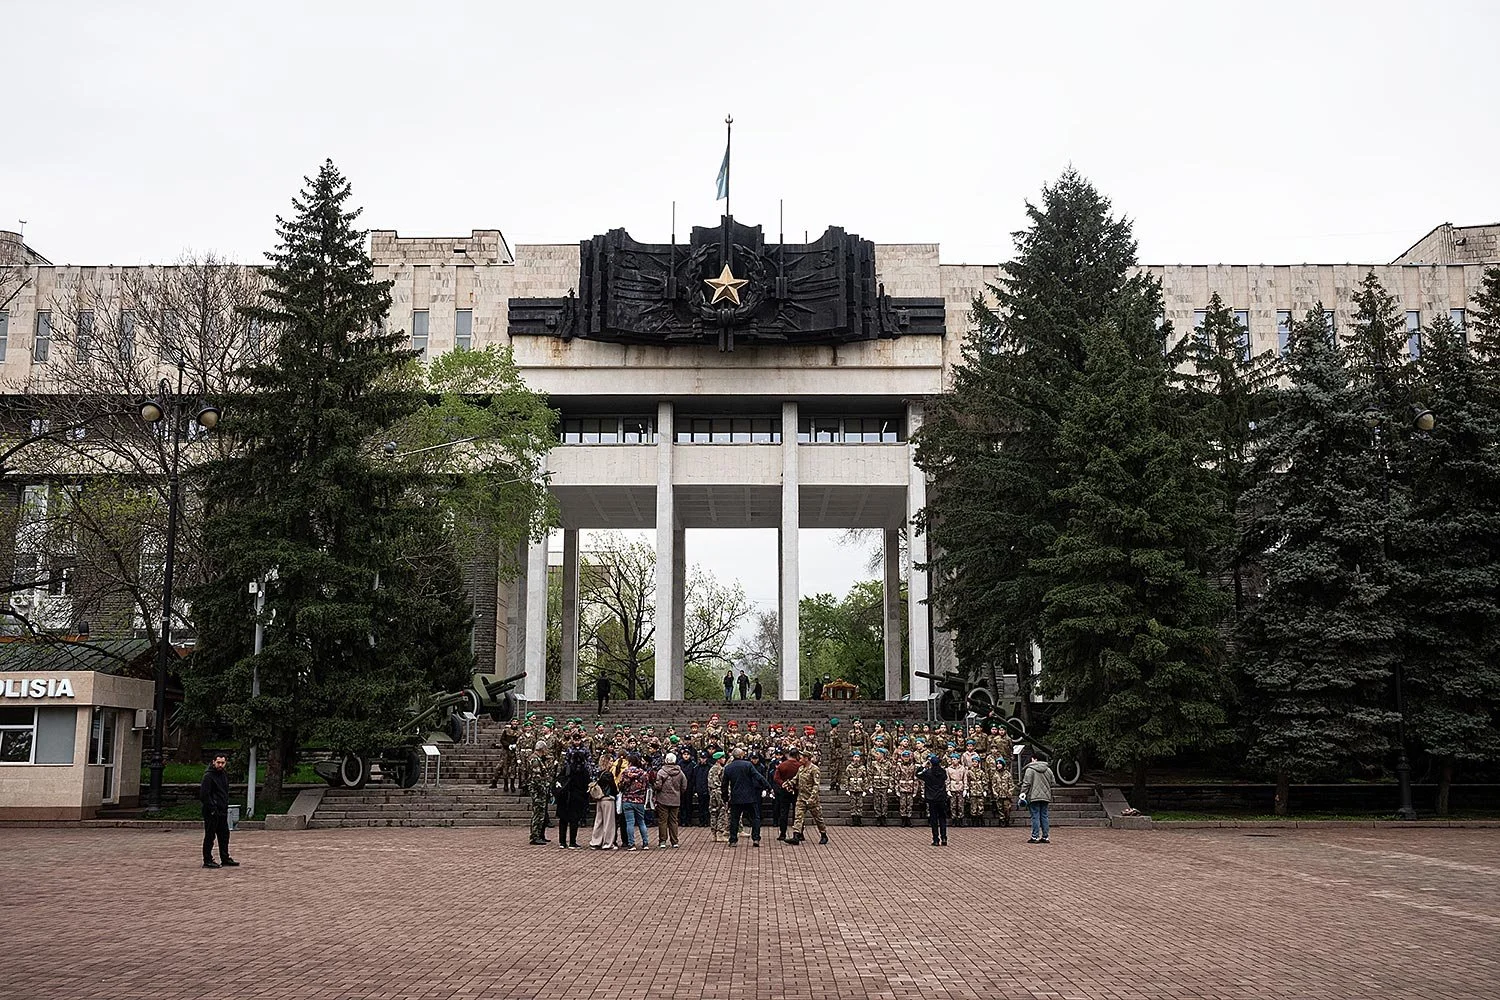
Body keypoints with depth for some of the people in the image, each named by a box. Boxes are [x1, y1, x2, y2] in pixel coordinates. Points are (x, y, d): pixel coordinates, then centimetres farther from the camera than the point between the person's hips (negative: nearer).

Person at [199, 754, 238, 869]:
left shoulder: (224, 776, 15)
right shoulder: (208, 776, -12)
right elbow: (204, 794, -17)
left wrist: (226, 807, 13)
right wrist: (212, 809, -18)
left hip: (223, 812, 9)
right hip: (211, 812, -9)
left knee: (224, 835, 12)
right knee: (210, 836, -3)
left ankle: (225, 859, 20)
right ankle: (207, 861, 3)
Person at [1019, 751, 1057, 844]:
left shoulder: (1030, 770, -6)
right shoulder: (1048, 770, 11)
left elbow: (1026, 783, -11)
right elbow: (1053, 782, 15)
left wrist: (1023, 792, -8)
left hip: (1034, 797, -5)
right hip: (1046, 797, 5)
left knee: (1035, 816, -3)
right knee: (1044, 816, 10)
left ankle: (1035, 837, -4)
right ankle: (1045, 837, 10)